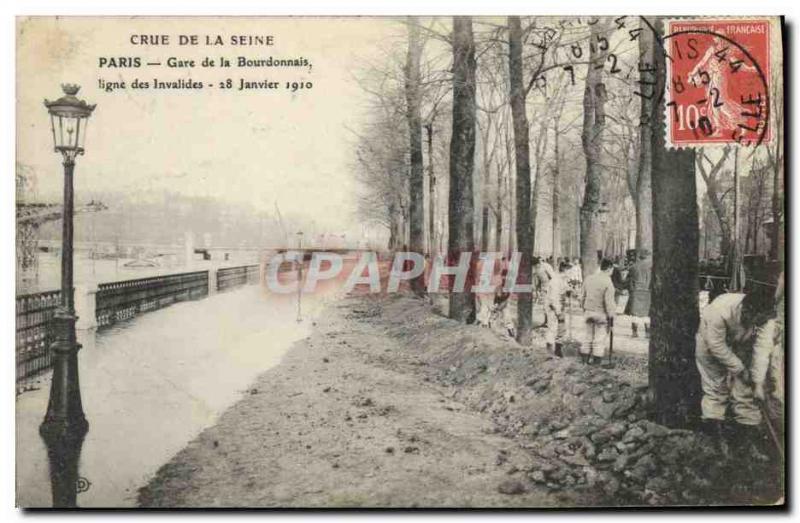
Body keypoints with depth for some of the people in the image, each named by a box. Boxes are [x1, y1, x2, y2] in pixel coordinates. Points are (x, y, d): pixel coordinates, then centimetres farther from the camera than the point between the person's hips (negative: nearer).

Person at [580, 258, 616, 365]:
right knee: (601, 336, 5)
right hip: (601, 313, -6)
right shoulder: (607, 282, -17)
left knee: (589, 334, 16)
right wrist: (611, 317, -11)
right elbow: (609, 302, -17)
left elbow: (583, 296, 12)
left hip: (588, 311, 6)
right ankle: (597, 359, 9)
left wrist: (584, 308, 23)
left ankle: (585, 357, 21)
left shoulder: (588, 278, 4)